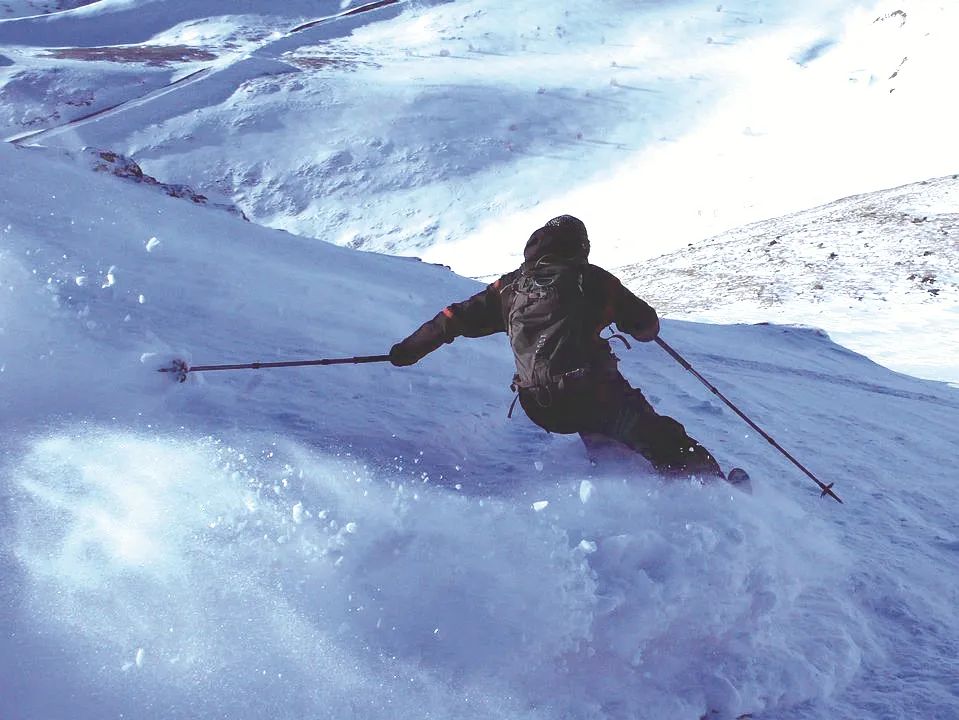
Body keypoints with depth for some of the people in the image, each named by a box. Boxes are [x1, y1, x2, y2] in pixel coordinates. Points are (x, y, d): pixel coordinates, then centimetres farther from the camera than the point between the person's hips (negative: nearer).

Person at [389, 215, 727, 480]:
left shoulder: (509, 287, 13)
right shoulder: (593, 279, 5)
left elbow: (457, 319, 13)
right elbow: (648, 327, 8)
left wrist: (407, 350, 25)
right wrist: (623, 312, 32)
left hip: (542, 409, 4)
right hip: (595, 394, -4)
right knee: (662, 441, 4)